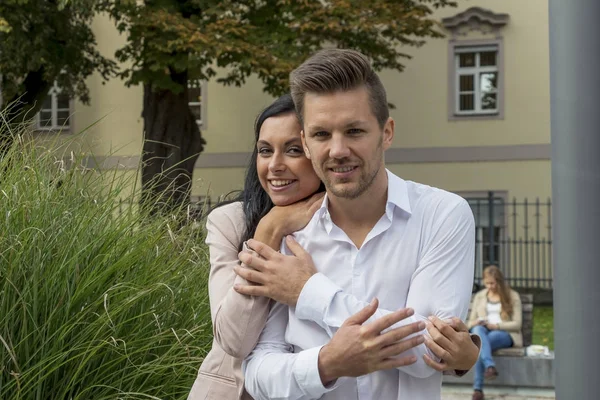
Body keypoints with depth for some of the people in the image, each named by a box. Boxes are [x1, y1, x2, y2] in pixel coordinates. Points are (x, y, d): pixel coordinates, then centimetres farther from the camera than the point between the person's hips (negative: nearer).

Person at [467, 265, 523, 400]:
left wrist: (496, 326, -15)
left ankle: (478, 388, -45)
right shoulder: (479, 296, 20)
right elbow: (470, 323, 18)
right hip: (482, 332, 2)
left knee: (480, 345, -38)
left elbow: (517, 324, 1)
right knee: (478, 330, -40)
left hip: (504, 334, -2)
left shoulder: (513, 296, 9)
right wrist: (476, 323, -8)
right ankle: (490, 366, -60)